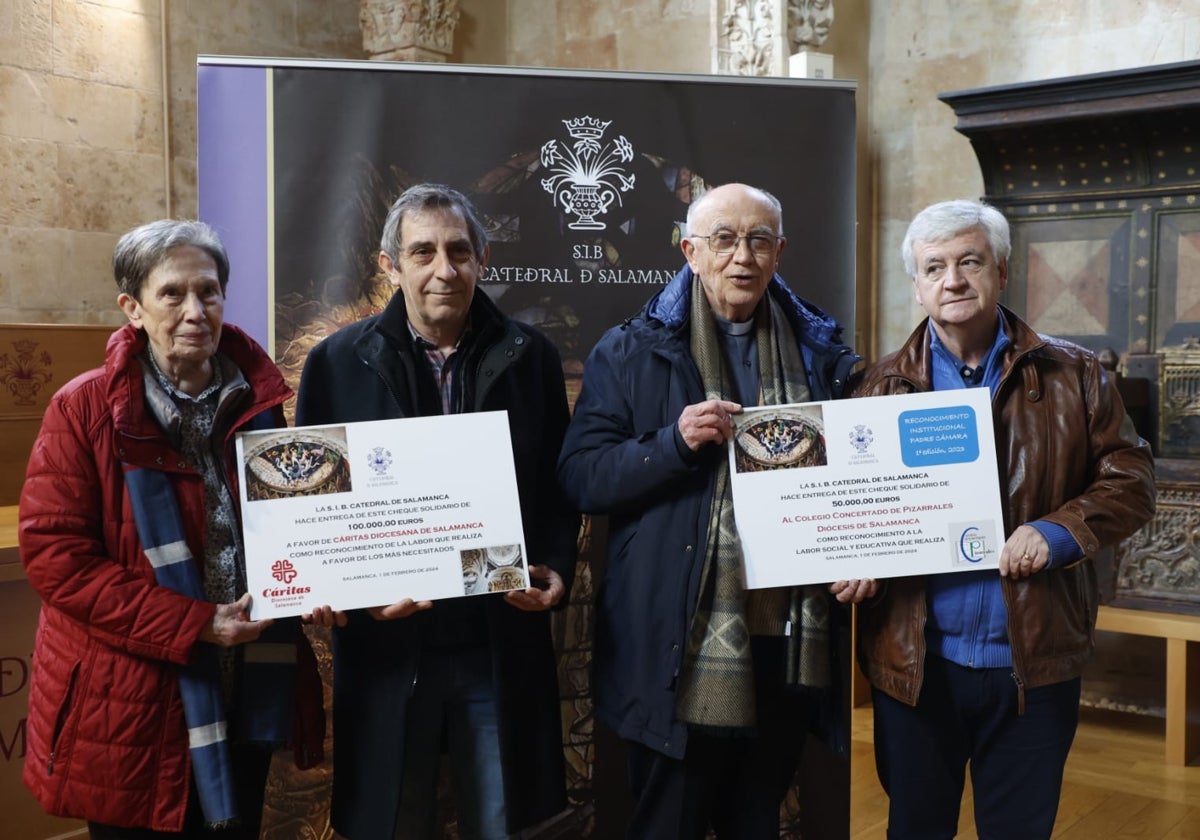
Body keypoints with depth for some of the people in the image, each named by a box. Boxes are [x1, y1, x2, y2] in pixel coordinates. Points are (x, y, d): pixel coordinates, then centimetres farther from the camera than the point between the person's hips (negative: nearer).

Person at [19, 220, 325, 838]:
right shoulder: (84, 408, -9)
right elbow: (54, 553, -14)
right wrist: (191, 625, -19)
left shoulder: (258, 400, 4)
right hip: (132, 704, -4)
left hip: (246, 696, 4)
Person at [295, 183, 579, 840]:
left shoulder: (531, 357, 3)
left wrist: (556, 567, -7)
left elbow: (559, 486, 9)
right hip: (386, 647, 0)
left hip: (502, 647, 1)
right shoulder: (337, 362, -1)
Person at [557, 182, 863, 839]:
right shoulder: (633, 352, -2)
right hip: (680, 650, -3)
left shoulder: (820, 353, 8)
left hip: (789, 639, 4)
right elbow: (579, 477, -7)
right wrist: (674, 442, -20)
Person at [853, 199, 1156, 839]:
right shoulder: (882, 385, 3)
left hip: (1035, 659, 0)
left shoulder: (1072, 376, 2)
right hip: (914, 659, 0)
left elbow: (1130, 478, 1)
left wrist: (1060, 531, -16)